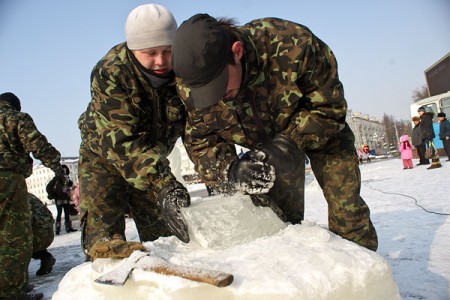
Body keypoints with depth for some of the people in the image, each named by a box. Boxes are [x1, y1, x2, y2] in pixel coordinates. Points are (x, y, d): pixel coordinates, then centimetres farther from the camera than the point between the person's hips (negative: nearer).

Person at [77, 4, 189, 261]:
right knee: (103, 237, -15)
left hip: (153, 160, 3)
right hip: (104, 157, -3)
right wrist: (163, 184, -50)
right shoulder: (109, 74, -29)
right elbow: (122, 141, -37)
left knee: (164, 235, 6)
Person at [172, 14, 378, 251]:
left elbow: (329, 107, -27)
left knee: (346, 210, -1)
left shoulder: (292, 46, -40)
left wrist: (288, 143, -40)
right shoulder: (189, 86, -28)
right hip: (264, 142, 3)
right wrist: (230, 170, -40)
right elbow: (200, 143, -19)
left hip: (322, 131, -2)